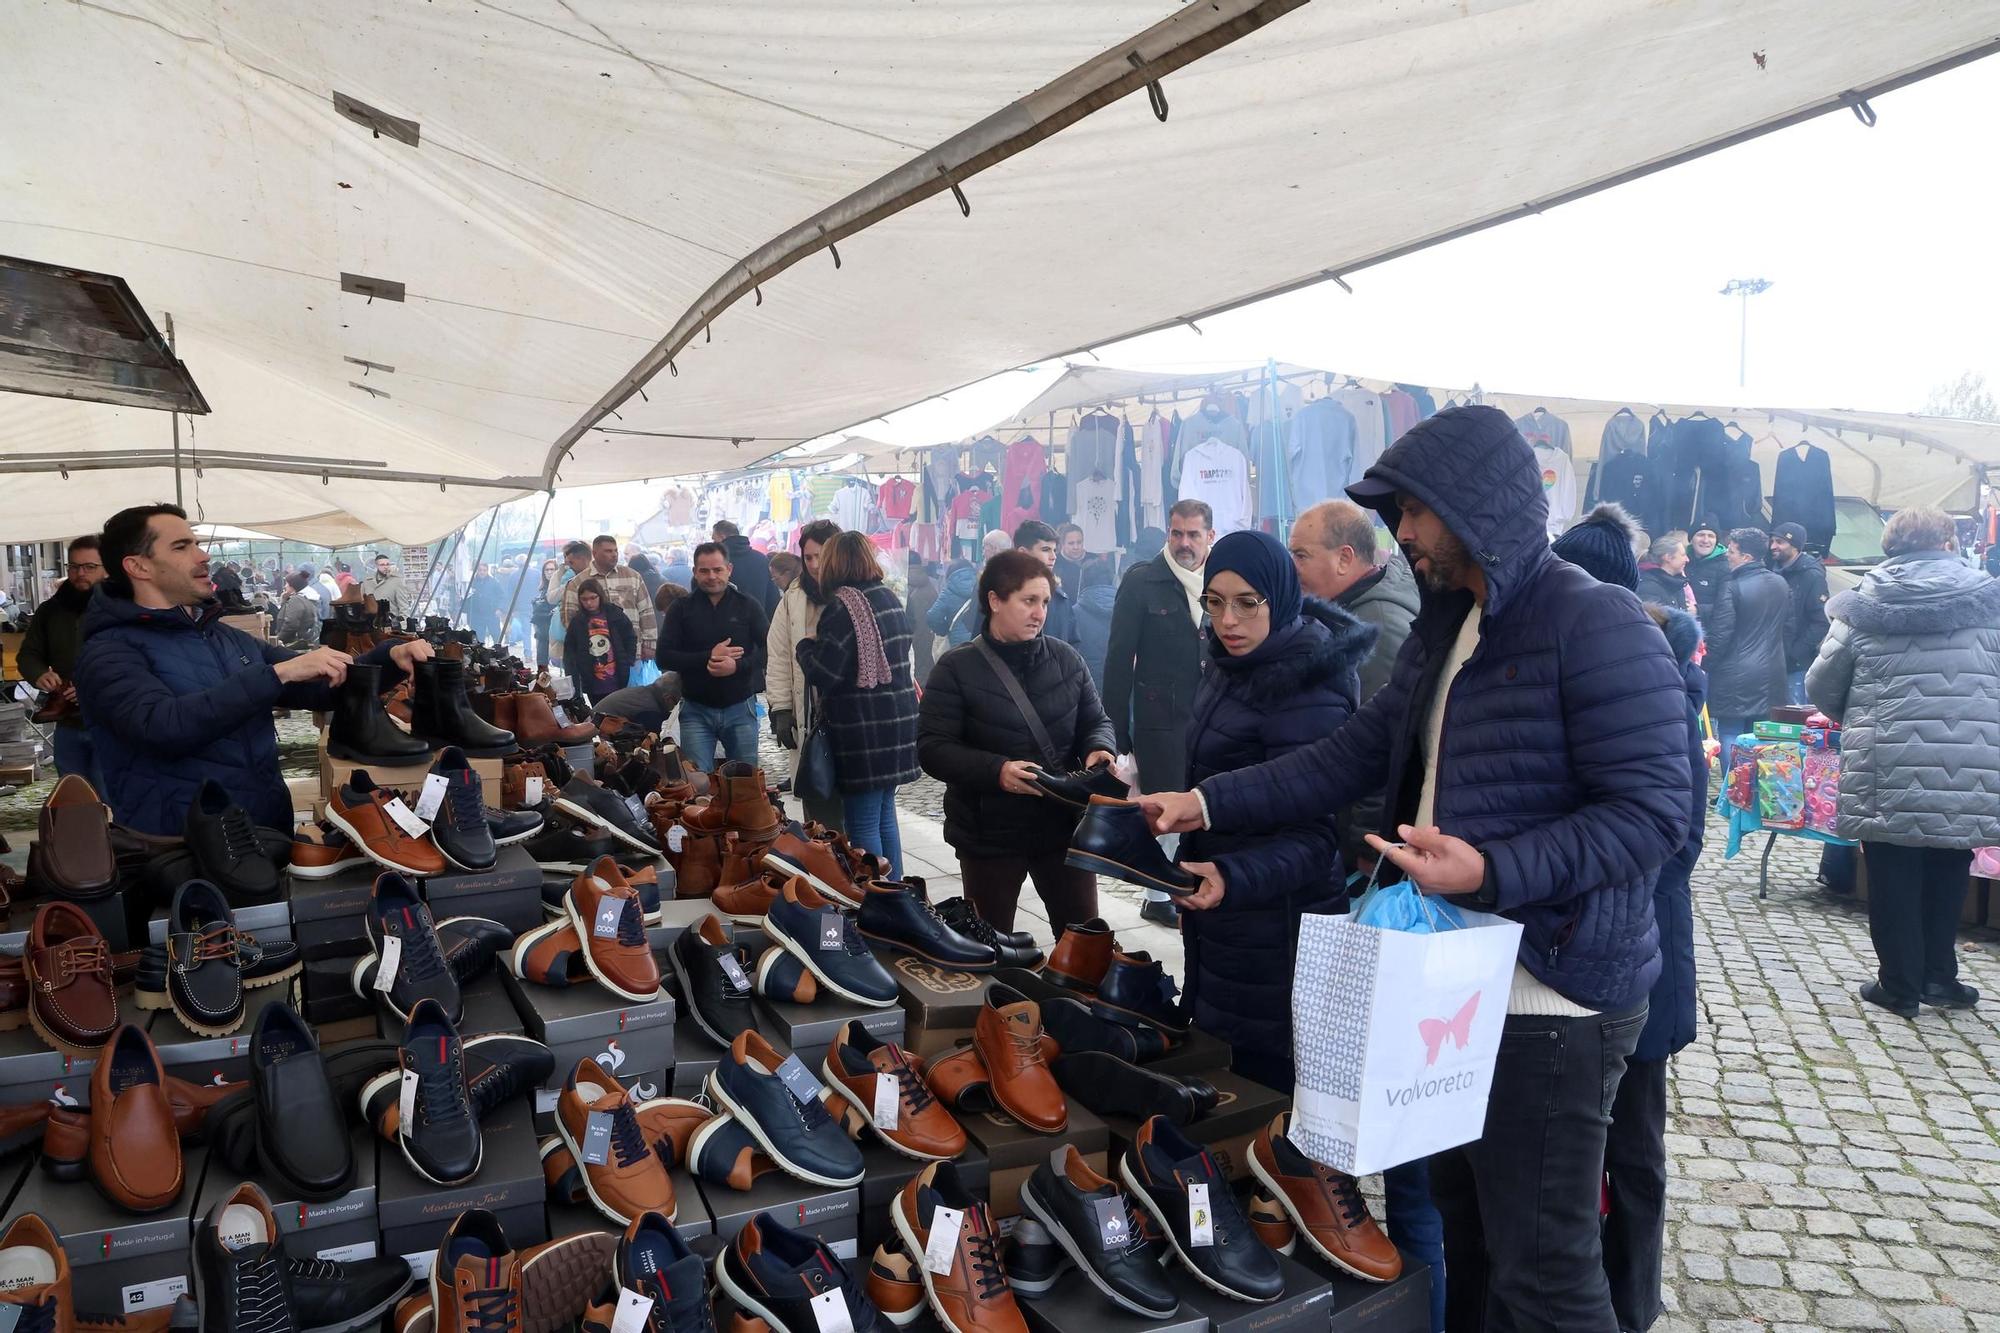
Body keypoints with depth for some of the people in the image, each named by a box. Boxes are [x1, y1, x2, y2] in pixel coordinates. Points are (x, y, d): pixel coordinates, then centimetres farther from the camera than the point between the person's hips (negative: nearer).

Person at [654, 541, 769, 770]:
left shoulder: (748, 605, 1)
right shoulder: (682, 609, 2)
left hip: (740, 708, 0)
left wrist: (738, 665, -21)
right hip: (696, 710, 0)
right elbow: (664, 657, -3)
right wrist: (707, 658, -15)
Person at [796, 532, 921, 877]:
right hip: (898, 720, 8)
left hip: (863, 729, -8)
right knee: (885, 816, 18)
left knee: (863, 825, -1)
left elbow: (822, 673, -17)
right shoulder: (890, 598, 12)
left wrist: (807, 643, 1)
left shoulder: (841, 606, -13)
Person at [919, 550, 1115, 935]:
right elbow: (932, 747, -14)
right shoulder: (957, 669, -9)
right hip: (988, 834, -3)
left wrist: (1098, 748, -14)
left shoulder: (1066, 659, 3)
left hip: (1063, 826, 3)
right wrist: (996, 770, -28)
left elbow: (1095, 720, 11)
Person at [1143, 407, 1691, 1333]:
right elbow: (1350, 758, 11)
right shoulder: (1442, 629, 11)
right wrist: (1209, 803, 5)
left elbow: (1651, 812, -21)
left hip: (1549, 998, -8)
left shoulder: (1596, 625, -16)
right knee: (1466, 1231, 23)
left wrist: (1491, 871, -32)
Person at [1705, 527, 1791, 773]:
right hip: (1770, 677, 7)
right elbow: (1788, 628, 14)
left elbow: (1720, 636, -15)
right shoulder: (1780, 584, 6)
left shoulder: (1731, 588, -15)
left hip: (1734, 679, -7)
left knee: (1730, 737, -1)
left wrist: (1705, 664, -2)